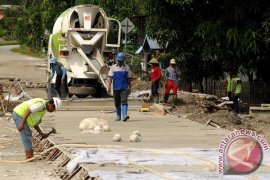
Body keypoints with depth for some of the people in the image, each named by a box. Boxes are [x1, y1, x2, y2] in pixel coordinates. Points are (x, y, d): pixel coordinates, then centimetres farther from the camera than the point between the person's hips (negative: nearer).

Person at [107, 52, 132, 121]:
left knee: (124, 101, -16)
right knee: (117, 103, 9)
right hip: (116, 88, 2)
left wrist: (130, 88, 9)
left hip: (124, 88, -1)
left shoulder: (126, 67, 5)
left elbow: (129, 78, 9)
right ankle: (118, 116, 22)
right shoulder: (113, 67, 5)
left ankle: (125, 115, -27)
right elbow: (110, 77, -2)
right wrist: (109, 86, -13)